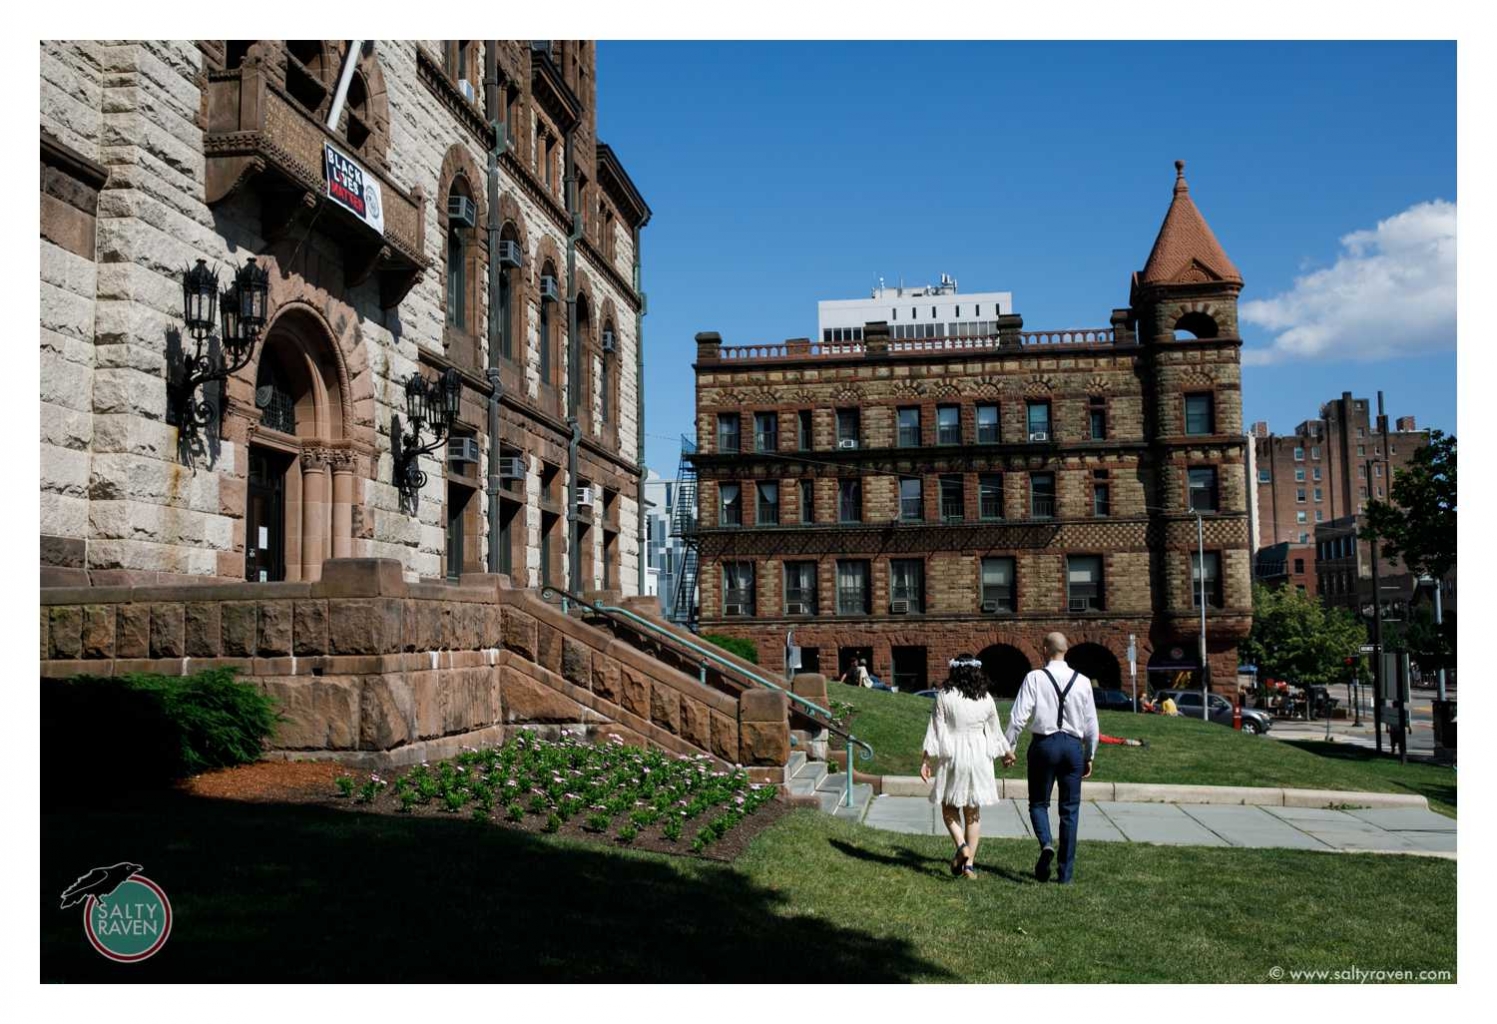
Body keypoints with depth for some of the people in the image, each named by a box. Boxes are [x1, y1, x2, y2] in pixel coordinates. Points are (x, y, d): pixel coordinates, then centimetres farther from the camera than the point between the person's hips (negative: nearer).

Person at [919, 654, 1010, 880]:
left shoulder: (945, 696, -7)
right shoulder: (986, 699, 2)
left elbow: (935, 730, -8)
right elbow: (995, 732, 12)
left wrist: (925, 760, -2)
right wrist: (1006, 753, 29)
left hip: (952, 757, -3)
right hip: (979, 757, 3)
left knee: (949, 807, 12)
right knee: (973, 812, 11)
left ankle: (961, 845, -13)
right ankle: (969, 863, 10)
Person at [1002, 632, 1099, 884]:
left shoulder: (1035, 678, -6)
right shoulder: (1082, 681, 3)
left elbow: (1019, 716, -10)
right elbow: (1091, 724, 7)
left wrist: (1008, 747, -1)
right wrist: (1089, 756, 18)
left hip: (1044, 743, -2)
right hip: (1074, 745, 2)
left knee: (1039, 802, 13)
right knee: (1070, 809, 8)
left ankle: (1046, 843, -16)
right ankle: (1065, 873, 9)